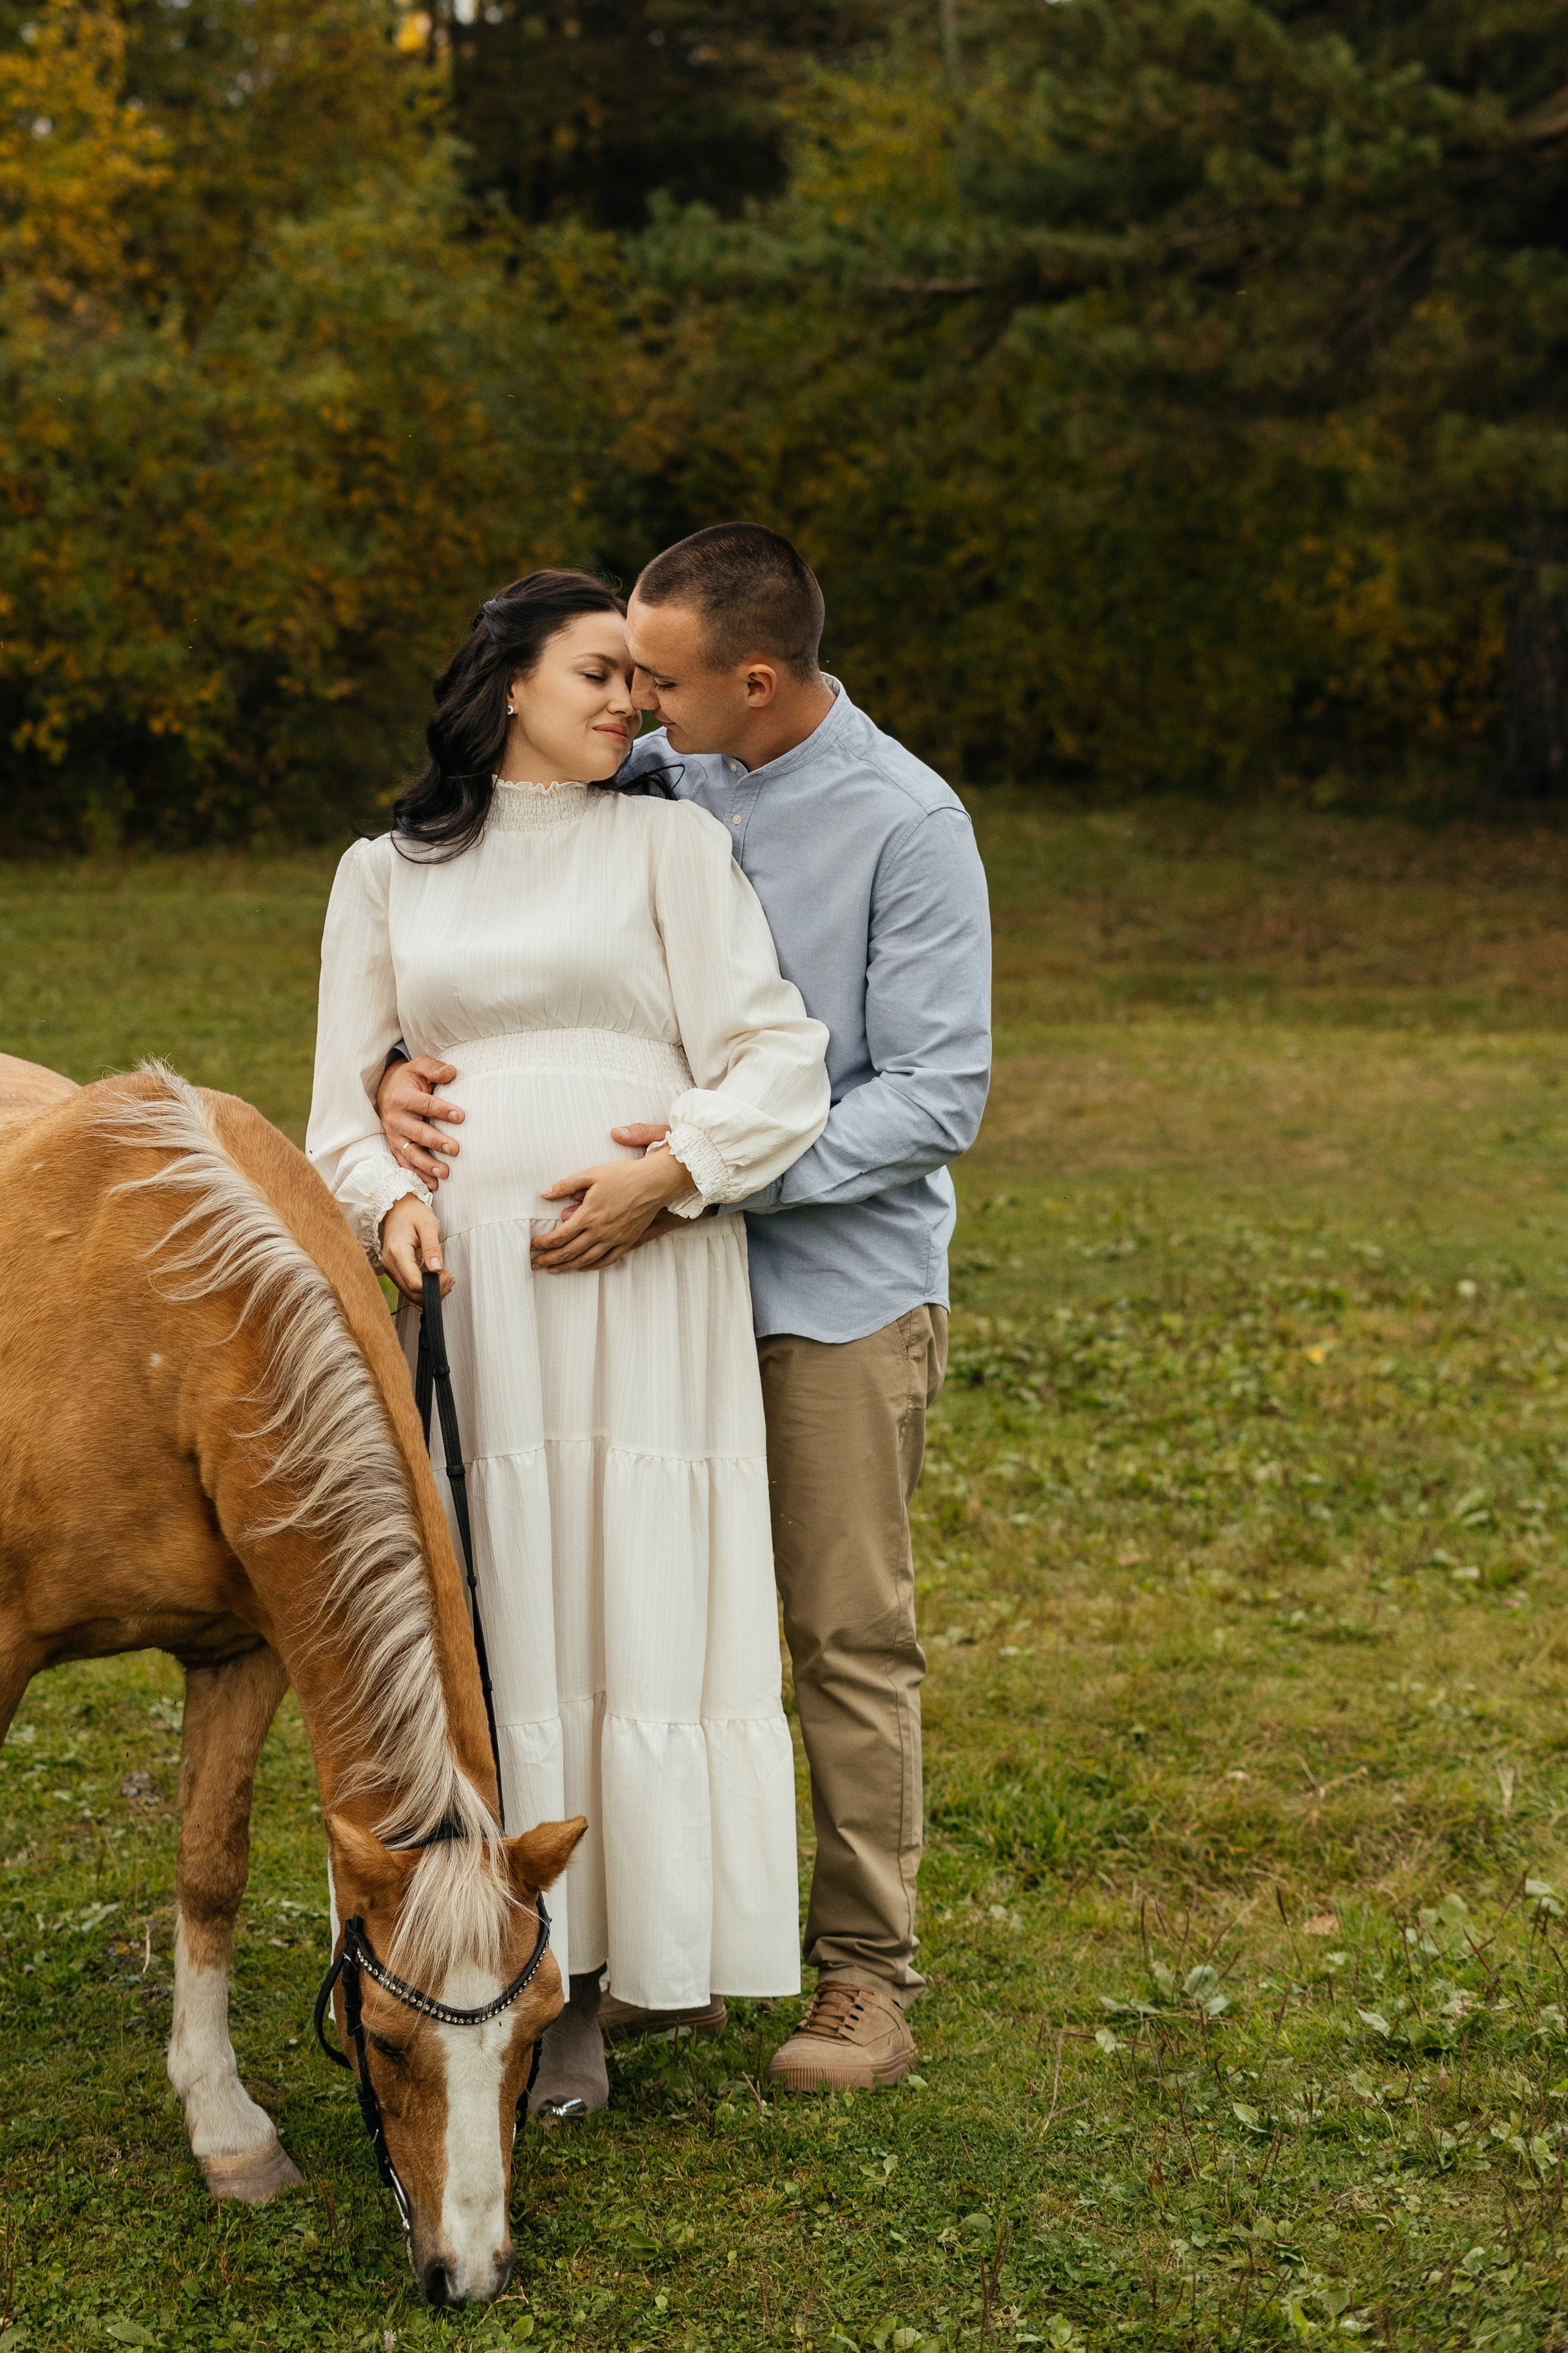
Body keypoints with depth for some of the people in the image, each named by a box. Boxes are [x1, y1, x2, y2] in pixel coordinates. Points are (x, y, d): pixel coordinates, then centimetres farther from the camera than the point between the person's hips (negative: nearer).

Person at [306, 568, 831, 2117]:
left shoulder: (668, 843, 9)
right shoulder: (387, 874, 15)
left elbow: (776, 1061, 1)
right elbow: (346, 1100, 15)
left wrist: (667, 1172, -15)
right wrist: (388, 1205, -5)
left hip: (640, 1279, -2)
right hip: (457, 1287, 2)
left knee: (632, 1608, -3)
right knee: (469, 1616, 1)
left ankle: (585, 1988, 6)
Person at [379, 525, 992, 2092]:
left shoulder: (904, 823, -13)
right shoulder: (638, 785, 1)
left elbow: (937, 1095, -15)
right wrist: (409, 1073, -15)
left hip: (839, 1282, -4)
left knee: (846, 1636, 4)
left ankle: (866, 1973, 18)